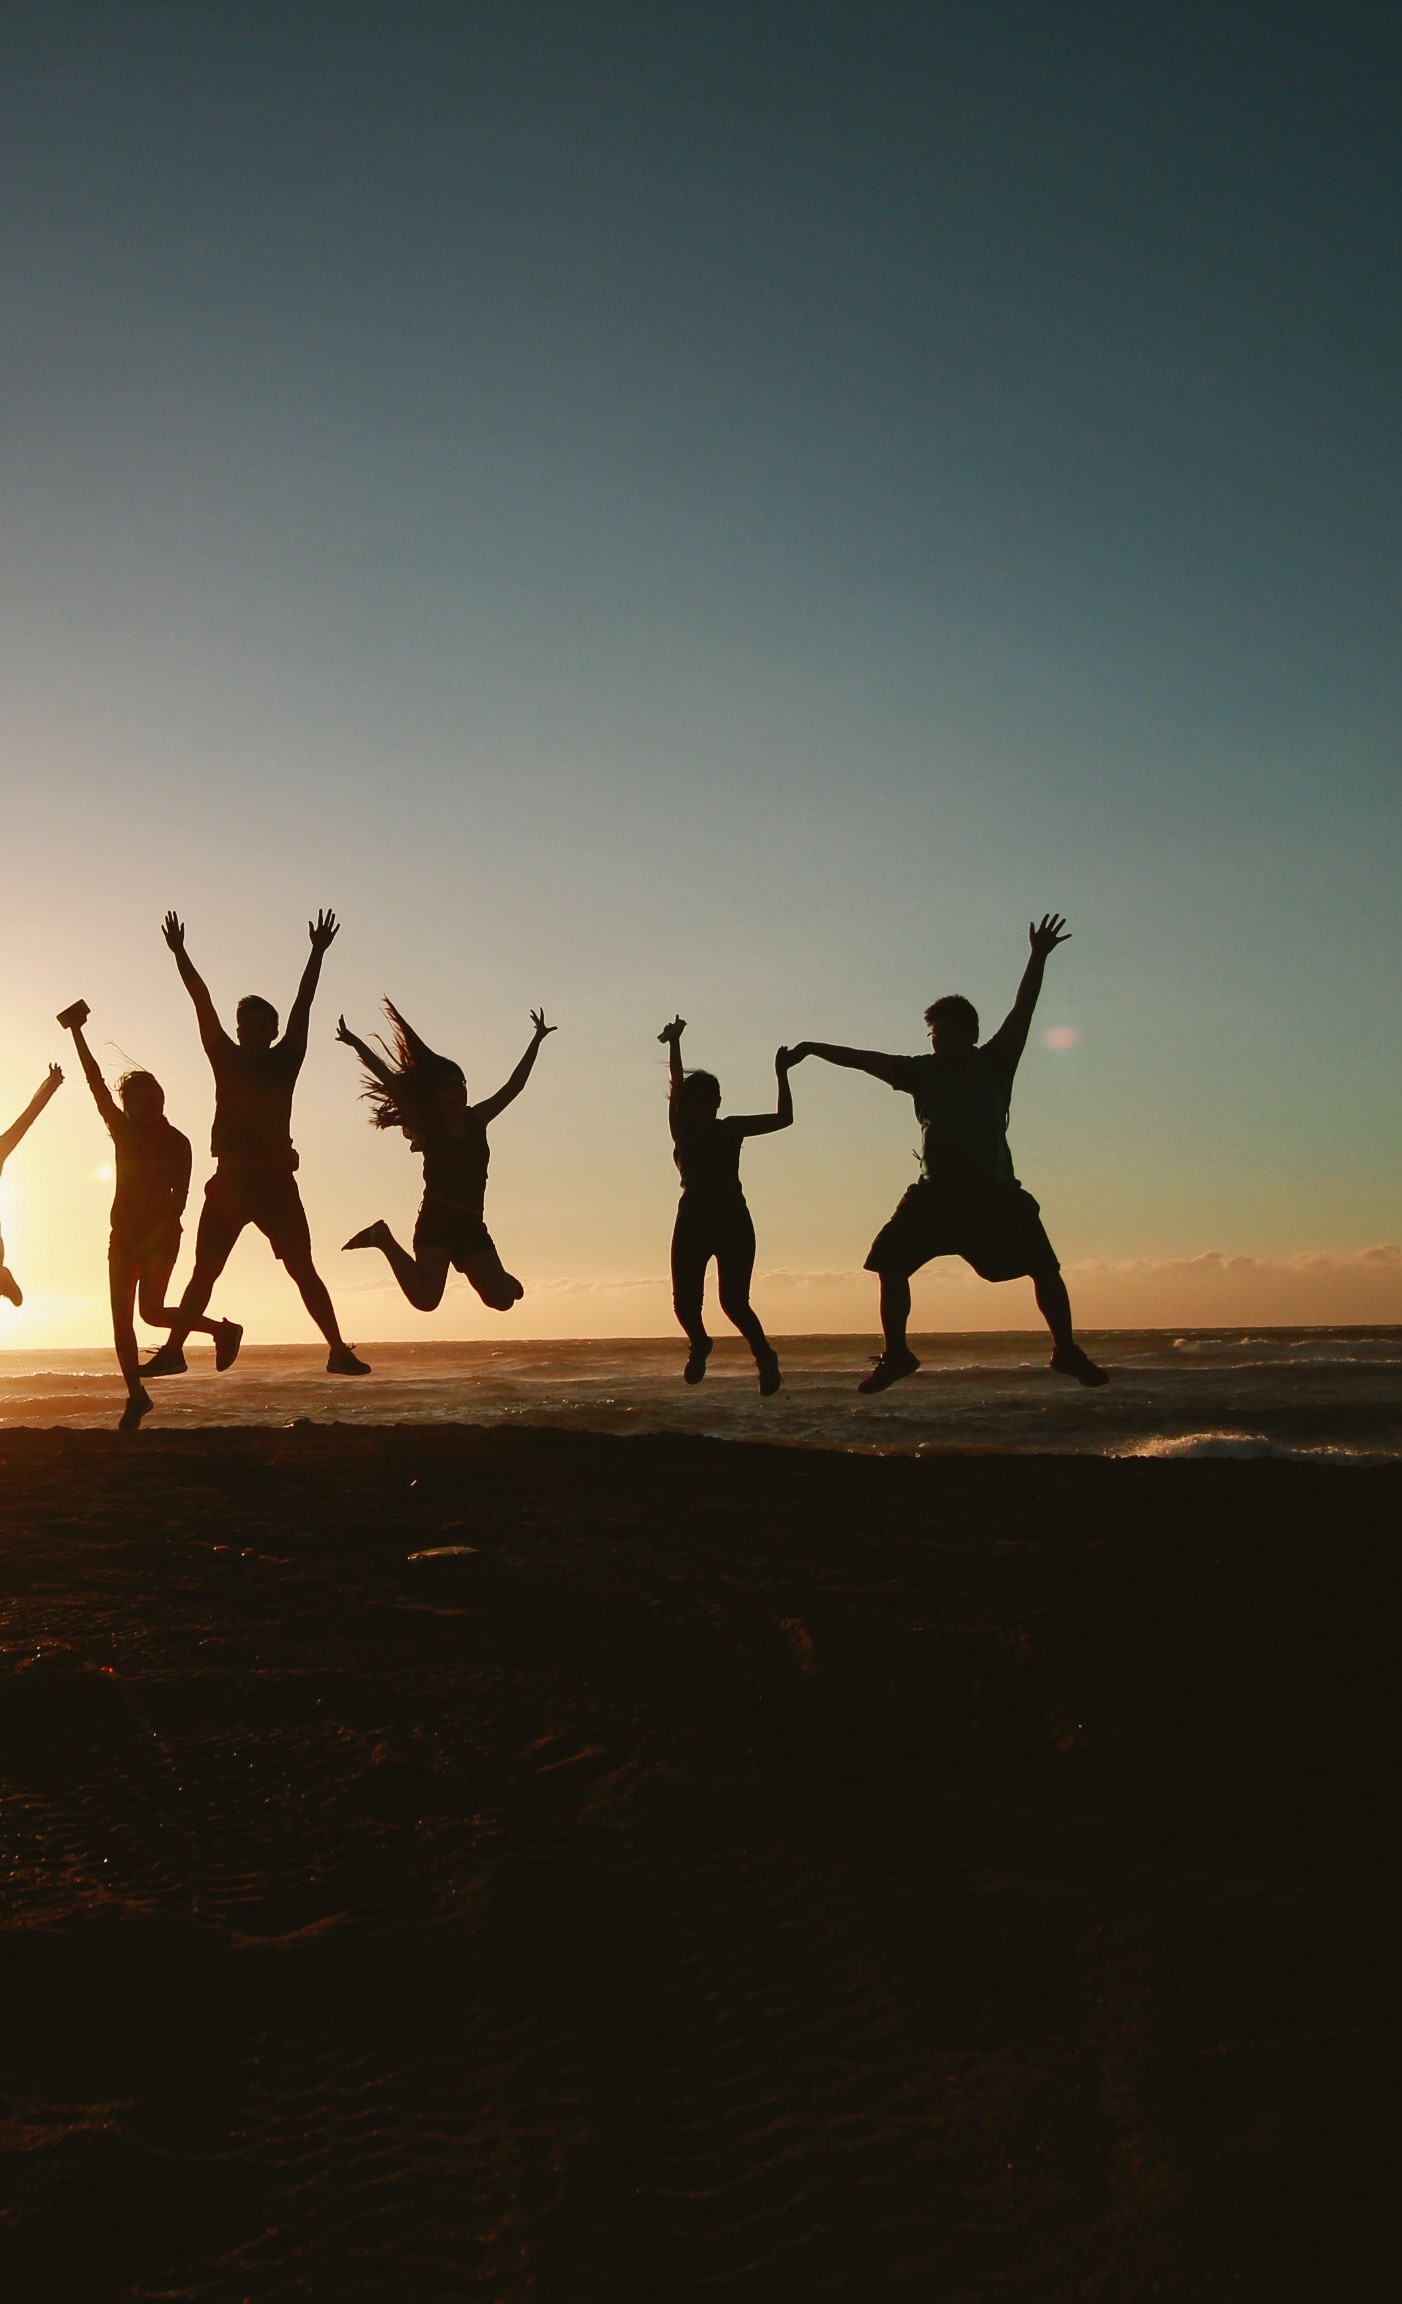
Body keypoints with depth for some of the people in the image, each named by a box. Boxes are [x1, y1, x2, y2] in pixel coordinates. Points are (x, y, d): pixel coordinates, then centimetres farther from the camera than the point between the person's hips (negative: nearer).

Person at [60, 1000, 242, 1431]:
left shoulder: (176, 1142, -4)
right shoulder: (123, 1130, 8)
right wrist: (77, 1034, 2)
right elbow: (96, 1083, 6)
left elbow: (180, 1197, -11)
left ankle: (223, 1330, 5)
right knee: (121, 1319, 0)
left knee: (151, 1311, -16)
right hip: (124, 1233, 5)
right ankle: (136, 1396, 7)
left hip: (160, 1234, -5)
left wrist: (159, 1234, -24)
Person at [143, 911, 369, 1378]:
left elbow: (302, 1006, -3)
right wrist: (180, 954, 0)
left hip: (275, 1180, -2)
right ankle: (173, 1349, 9)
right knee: (204, 1271, 6)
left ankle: (338, 1349, -4)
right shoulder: (225, 1059, 8)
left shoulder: (284, 1061, 3)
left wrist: (317, 955, -8)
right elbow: (203, 1004, 3)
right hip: (230, 1180, 3)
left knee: (302, 1269, -3)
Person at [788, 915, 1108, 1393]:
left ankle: (1066, 1350, 6)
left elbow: (1021, 1014, -5)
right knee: (890, 1263, -5)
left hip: (994, 1191, -2)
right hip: (936, 1191, 2)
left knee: (1044, 1267, -8)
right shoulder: (922, 1071, 11)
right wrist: (814, 1048, 8)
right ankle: (895, 1354, 7)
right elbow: (864, 1060, 12)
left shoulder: (993, 1064, 4)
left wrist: (1038, 959, -14)